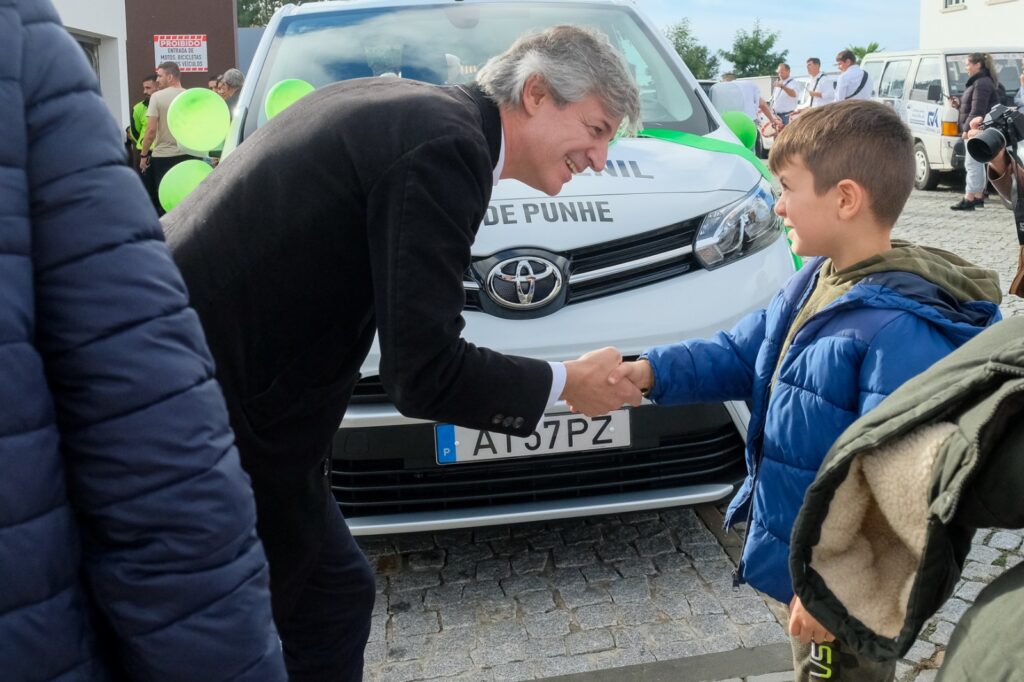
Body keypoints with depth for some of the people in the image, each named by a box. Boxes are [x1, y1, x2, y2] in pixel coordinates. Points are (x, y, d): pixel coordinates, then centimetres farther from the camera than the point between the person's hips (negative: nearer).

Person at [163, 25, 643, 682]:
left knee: (335, 592, 16)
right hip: (221, 410, -9)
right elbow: (425, 374, -20)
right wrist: (565, 384, -6)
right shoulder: (445, 146, -17)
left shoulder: (394, 103, 10)